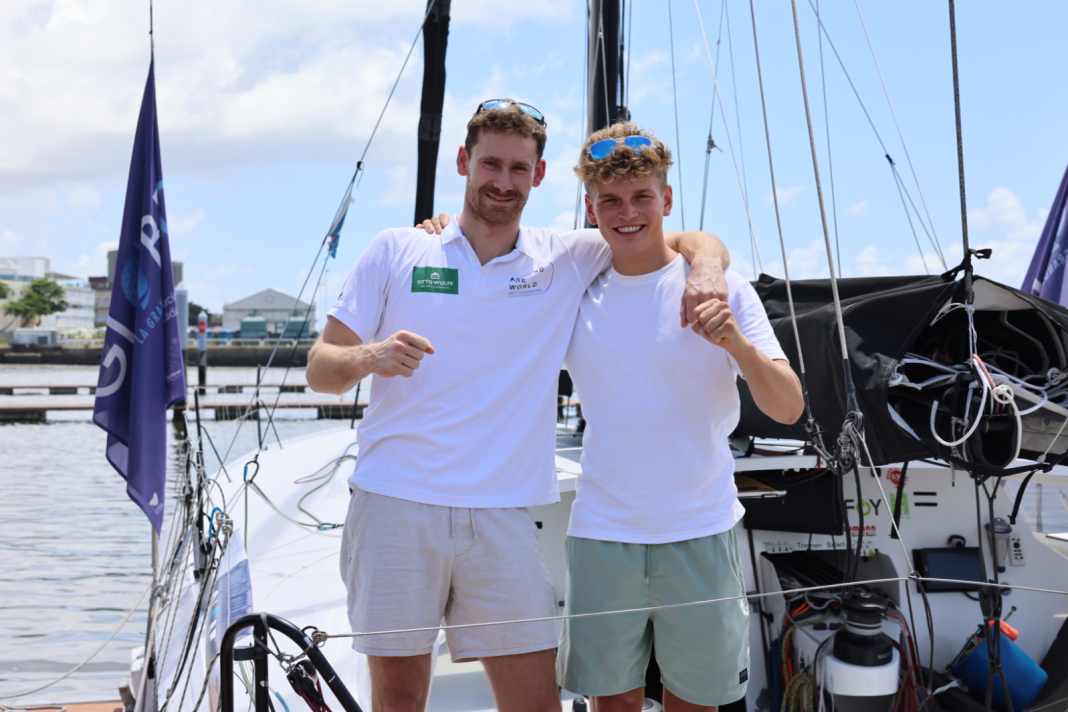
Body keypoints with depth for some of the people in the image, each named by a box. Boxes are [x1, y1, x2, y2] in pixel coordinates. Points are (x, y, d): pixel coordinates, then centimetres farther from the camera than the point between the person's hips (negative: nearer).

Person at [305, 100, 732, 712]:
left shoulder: (567, 261, 8)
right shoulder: (395, 252, 6)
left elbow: (693, 241, 11)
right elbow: (320, 368, 6)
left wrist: (707, 272, -13)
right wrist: (367, 357, -16)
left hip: (502, 516, 1)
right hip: (395, 505, 0)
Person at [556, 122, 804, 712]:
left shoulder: (719, 287, -4)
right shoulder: (576, 294, 3)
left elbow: (788, 409, -7)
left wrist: (736, 343, -27)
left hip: (699, 533, -1)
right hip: (601, 533, 2)